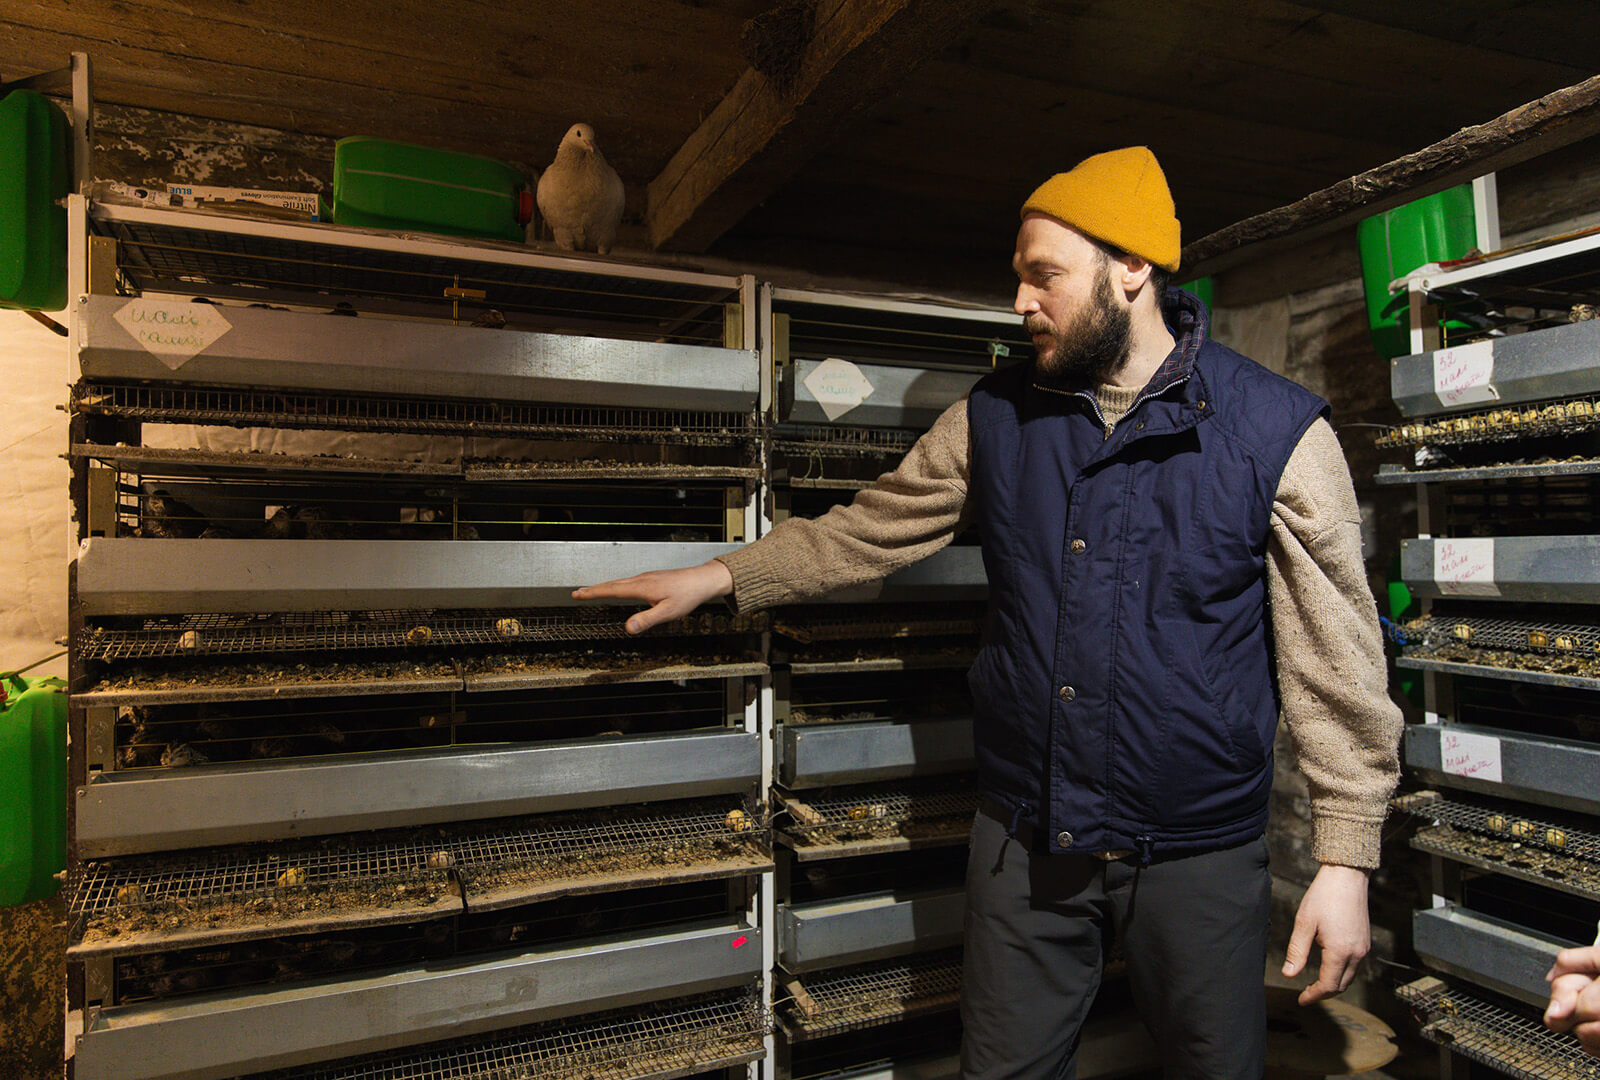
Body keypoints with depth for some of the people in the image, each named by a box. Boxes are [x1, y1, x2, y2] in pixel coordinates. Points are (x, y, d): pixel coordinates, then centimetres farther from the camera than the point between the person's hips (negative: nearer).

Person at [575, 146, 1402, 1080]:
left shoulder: (1276, 431, -10)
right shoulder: (996, 418, 1)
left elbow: (1337, 661, -8)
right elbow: (869, 531, 8)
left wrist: (1346, 860, -8)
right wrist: (721, 577, 4)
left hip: (1199, 853, -2)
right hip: (1025, 838, 3)